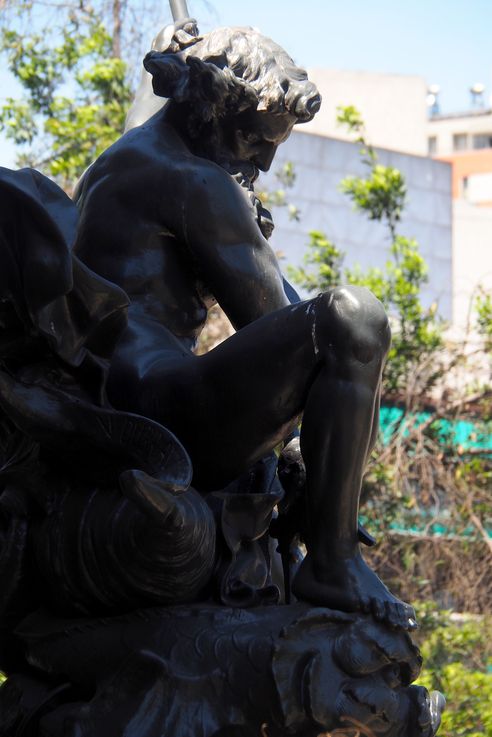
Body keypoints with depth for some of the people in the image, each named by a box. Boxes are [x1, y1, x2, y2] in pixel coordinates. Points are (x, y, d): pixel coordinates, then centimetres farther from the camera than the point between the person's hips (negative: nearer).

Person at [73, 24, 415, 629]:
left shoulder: (118, 166, 23)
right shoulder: (197, 183, -10)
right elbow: (275, 319, -10)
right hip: (163, 416, -12)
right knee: (352, 319, -28)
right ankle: (331, 562, -22)